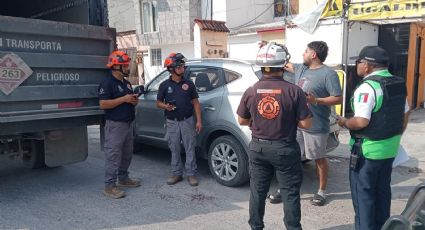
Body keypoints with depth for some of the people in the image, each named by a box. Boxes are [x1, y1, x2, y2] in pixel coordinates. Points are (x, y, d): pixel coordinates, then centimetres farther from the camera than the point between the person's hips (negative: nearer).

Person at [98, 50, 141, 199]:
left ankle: (123, 178, 30)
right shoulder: (107, 82, -11)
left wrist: (134, 101, 2)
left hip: (128, 124, 9)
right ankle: (109, 186, 1)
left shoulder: (126, 83, 16)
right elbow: (103, 104, -20)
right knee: (113, 156, -6)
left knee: (127, 154, 16)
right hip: (115, 125, -9)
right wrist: (124, 99, -21)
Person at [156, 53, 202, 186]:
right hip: (172, 122, 1)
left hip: (188, 121, 0)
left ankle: (191, 174, 13)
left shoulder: (189, 84, 3)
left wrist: (199, 120, -2)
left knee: (190, 148, 2)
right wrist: (165, 106, -14)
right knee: (174, 149, 9)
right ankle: (177, 173, 21)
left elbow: (195, 102, 4)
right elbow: (158, 102, 9)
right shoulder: (165, 85, 2)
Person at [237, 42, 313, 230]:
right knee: (290, 194, 11)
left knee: (257, 191, 16)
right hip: (285, 148, -3)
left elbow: (242, 121, 5)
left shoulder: (251, 91, -6)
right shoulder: (294, 91, -14)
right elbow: (306, 124, -11)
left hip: (258, 147, 3)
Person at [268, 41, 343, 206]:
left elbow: (339, 98, -13)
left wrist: (316, 101, -24)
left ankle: (321, 191, 26)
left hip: (316, 127, -6)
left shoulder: (328, 74, -10)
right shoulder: (301, 69, 11)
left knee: (319, 159, 9)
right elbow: (286, 64, 27)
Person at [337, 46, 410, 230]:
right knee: (382, 190, 20)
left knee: (363, 192, 5)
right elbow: (405, 115, 14)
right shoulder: (398, 83, 6)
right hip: (390, 147, 9)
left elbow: (361, 122, -28)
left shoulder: (367, 87, -21)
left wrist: (344, 122, -9)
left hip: (368, 149, -8)